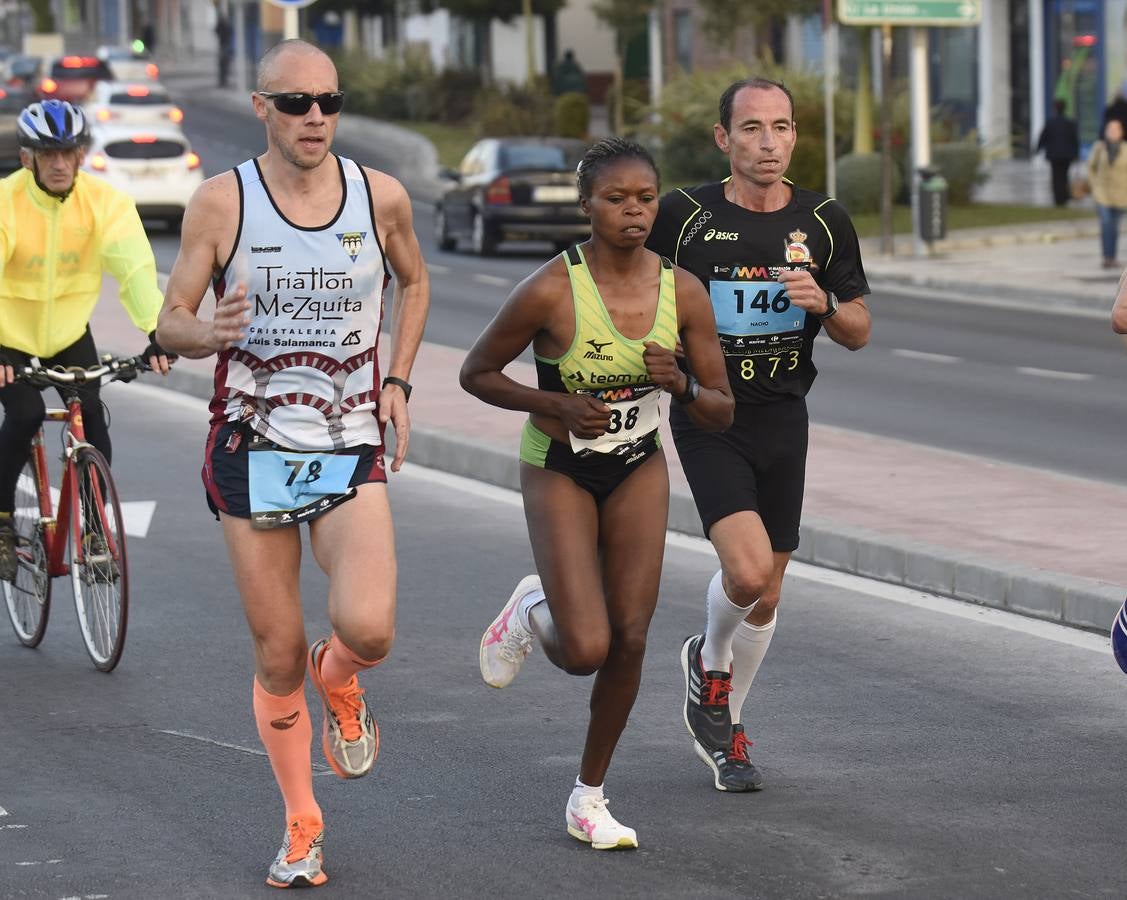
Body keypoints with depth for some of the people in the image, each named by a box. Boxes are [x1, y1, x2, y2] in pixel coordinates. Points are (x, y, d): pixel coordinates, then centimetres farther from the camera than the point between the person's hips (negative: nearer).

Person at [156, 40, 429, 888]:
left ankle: (338, 680, 17)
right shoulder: (221, 202, -6)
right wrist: (208, 334, -24)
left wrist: (398, 380, 8)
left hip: (351, 450, 1)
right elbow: (170, 318, -1)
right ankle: (302, 824, 23)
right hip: (252, 451, 0)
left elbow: (414, 280, 20)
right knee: (278, 659, 4)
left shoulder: (381, 197, 0)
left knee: (367, 628, -20)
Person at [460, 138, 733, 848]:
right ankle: (534, 612, 24)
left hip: (639, 470, 4)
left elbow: (722, 411, -5)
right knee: (585, 651, -14)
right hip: (559, 472, -4)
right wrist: (554, 404, -23)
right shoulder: (552, 291, -22)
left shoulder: (683, 293, -11)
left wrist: (681, 386, -26)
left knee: (630, 641, -1)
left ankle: (589, 796, 17)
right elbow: (477, 373, -9)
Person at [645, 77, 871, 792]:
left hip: (783, 419, 4)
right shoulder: (684, 215, -8)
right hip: (708, 419, -4)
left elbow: (859, 332, 6)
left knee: (766, 591, 11)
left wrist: (824, 304, -14)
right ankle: (709, 665, 11)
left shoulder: (825, 223, 0)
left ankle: (727, 728, 32)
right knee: (747, 568, -21)